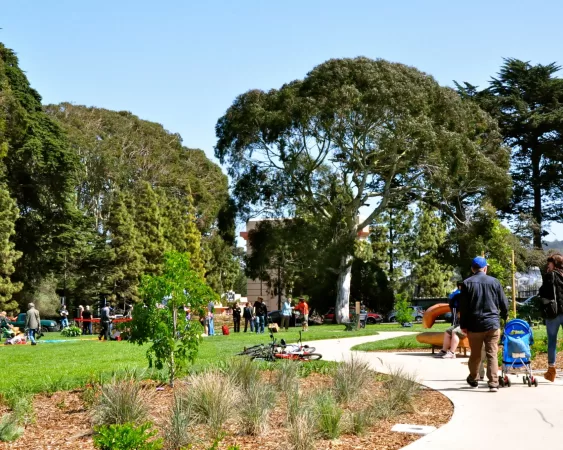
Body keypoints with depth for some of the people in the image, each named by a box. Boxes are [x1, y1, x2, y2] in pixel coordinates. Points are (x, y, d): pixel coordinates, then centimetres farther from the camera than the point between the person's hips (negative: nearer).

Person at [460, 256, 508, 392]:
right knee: (492, 354, 1)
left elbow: (463, 307, -2)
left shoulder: (467, 283, -2)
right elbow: (504, 303, 6)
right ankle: (493, 383, -6)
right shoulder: (494, 281, 1)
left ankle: (472, 379, 32)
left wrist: (463, 325, 5)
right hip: (493, 324, 0)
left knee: (475, 355, 14)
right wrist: (504, 316, 26)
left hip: (474, 325, 0)